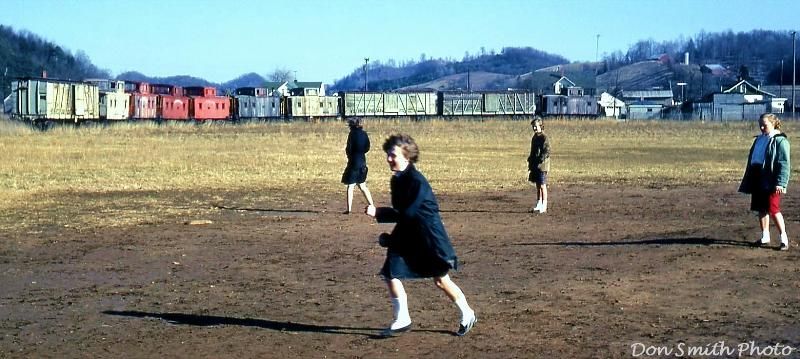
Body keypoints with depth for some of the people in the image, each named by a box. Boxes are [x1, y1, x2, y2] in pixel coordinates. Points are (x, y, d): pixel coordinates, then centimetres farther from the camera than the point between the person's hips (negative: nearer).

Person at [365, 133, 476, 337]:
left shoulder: (417, 182, -21)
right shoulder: (397, 180, 6)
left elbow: (407, 213, -26)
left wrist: (378, 213, -25)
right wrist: (391, 237, 13)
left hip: (429, 236, -8)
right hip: (407, 236, 8)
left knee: (441, 280, 1)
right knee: (391, 274, -2)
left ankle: (467, 315, 21)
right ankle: (402, 321, 10)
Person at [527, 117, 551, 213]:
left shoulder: (544, 138, -11)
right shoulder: (534, 138, 16)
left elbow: (547, 151, -16)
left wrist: (540, 160, -22)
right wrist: (530, 162, 17)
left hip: (542, 165, -8)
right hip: (535, 165, 8)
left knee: (542, 186, -6)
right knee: (538, 186, 12)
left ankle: (544, 206, -3)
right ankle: (538, 205, 17)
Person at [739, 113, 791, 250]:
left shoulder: (780, 141, -8)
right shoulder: (759, 139, 16)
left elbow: (784, 164, -12)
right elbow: (752, 159, 22)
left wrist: (780, 183, -19)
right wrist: (748, 181, 19)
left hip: (771, 182, -8)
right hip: (758, 180, 8)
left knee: (773, 209, -10)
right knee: (761, 209, 12)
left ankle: (784, 237, 0)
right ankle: (765, 236, 22)